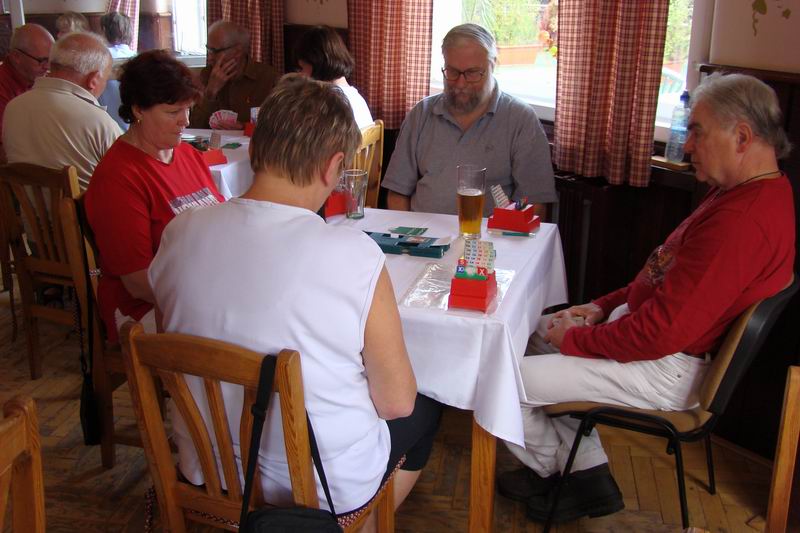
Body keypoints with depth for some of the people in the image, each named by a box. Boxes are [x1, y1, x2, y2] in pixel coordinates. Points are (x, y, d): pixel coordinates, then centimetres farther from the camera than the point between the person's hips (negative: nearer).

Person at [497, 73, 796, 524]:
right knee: (541, 330, 21)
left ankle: (549, 465, 22)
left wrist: (575, 339, -15)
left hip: (666, 368, -11)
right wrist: (603, 307, 7)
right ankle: (588, 470, 18)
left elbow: (661, 332, -29)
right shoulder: (750, 191, 7)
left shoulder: (742, 221, -29)